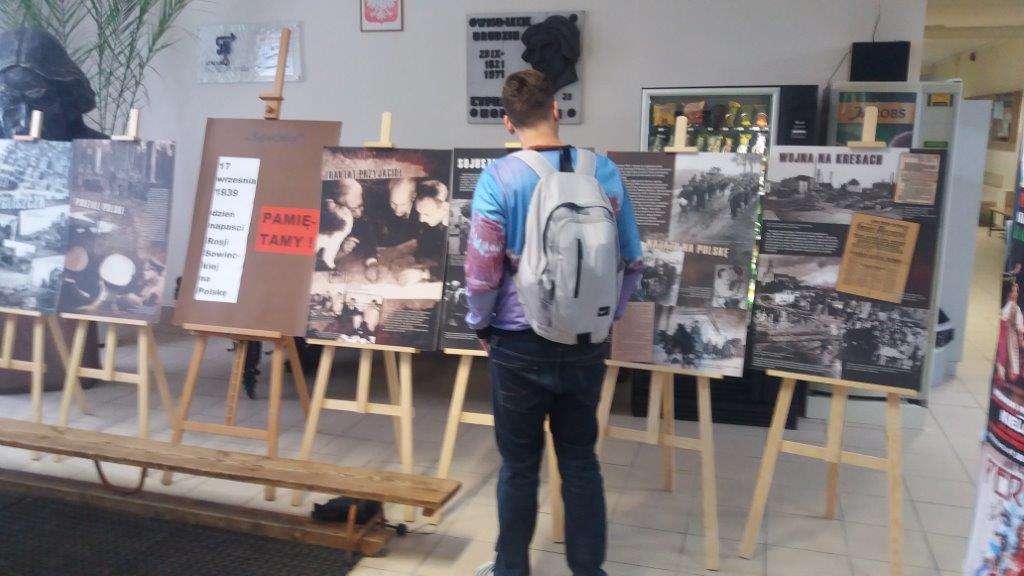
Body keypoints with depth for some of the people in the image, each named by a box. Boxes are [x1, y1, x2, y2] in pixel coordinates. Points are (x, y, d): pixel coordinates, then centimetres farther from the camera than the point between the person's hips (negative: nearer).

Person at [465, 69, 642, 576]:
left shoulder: (498, 178, -12)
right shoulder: (603, 170, -2)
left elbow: (481, 269, -14)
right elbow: (631, 262, 2)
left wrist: (481, 325, 4)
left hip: (520, 345, -3)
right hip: (587, 344, 3)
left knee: (520, 463, 12)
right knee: (580, 460, 16)